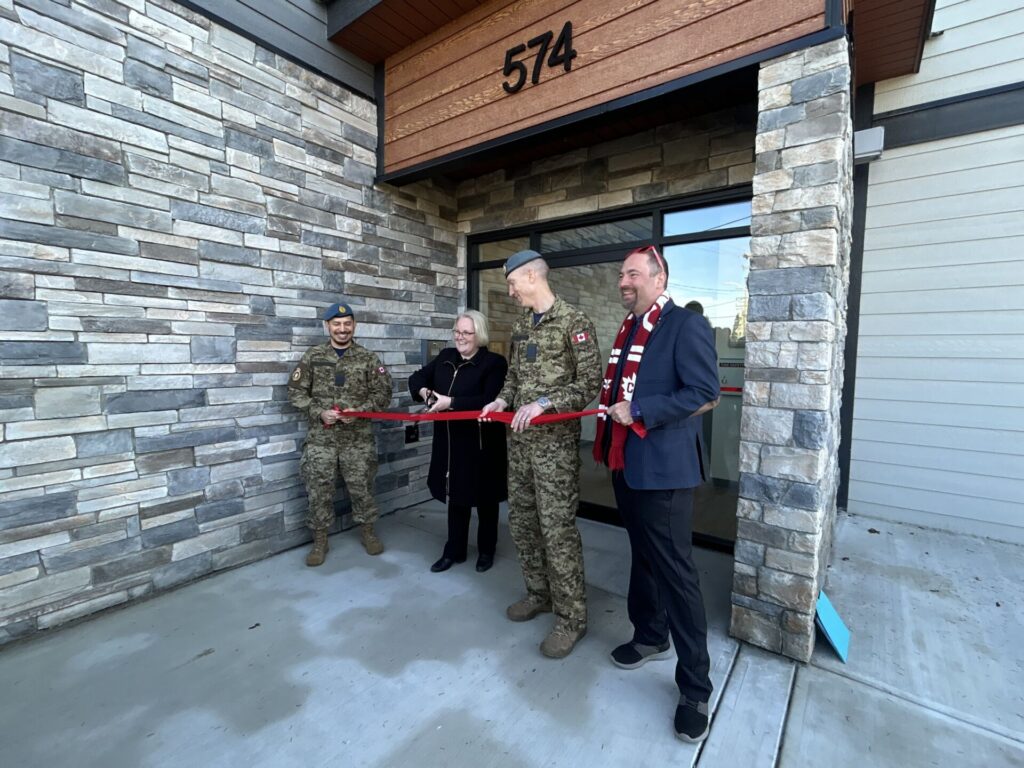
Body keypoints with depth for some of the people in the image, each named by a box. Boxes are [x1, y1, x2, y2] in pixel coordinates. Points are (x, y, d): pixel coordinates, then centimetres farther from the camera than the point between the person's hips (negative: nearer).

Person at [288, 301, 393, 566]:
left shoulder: (368, 358, 1)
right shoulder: (313, 356, 3)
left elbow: (383, 393, 1)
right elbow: (295, 392, 3)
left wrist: (360, 411, -14)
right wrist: (319, 413, -11)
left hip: (358, 438, 0)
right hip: (321, 437, 1)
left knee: (362, 487, 10)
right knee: (319, 490, 7)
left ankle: (368, 532, 29)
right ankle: (320, 541, 25)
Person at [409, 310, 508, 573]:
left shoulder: (494, 362, -12)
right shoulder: (445, 357, 8)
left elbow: (489, 399, -23)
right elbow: (417, 378, 15)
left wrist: (451, 402, -26)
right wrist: (424, 390, -8)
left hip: (482, 443, -5)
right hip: (450, 442, 5)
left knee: (485, 498, 12)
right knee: (456, 496, 17)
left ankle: (486, 551, 32)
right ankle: (454, 551, 32)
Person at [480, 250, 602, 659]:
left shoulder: (573, 321, -10)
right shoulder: (520, 325, 14)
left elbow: (590, 382, -14)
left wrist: (544, 402, -21)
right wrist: (502, 401, 3)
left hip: (555, 442, -8)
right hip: (520, 439, 8)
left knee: (557, 529, -3)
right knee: (521, 521, 15)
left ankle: (571, 617, 16)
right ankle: (539, 594, 35)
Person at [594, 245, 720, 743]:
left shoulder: (686, 325, -12)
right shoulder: (628, 329, 13)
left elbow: (704, 392, -20)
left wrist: (638, 412, -20)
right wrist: (612, 410, 9)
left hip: (663, 470, -8)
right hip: (625, 465, 8)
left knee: (675, 572, 3)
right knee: (643, 557, 22)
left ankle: (695, 685, 22)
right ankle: (650, 637, 44)